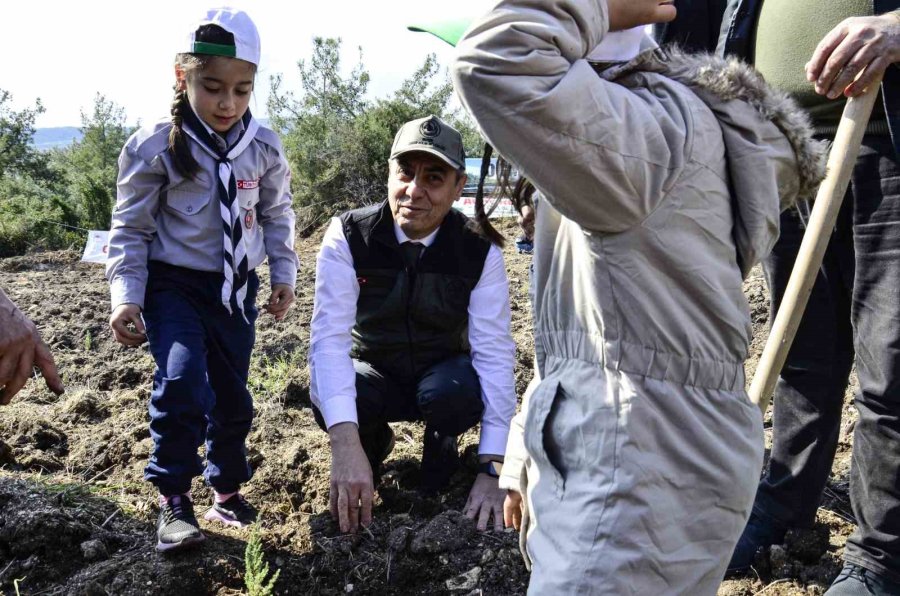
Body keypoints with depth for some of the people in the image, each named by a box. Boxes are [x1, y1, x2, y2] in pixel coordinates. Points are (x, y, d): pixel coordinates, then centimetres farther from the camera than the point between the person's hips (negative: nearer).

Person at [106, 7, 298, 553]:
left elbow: (277, 214, 12)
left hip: (237, 287, 4)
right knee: (182, 380, -22)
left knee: (232, 394, 10)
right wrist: (126, 297, -14)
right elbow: (131, 227, -6)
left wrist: (285, 275, 8)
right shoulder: (155, 147, -12)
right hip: (174, 284, -3)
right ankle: (174, 500, -4)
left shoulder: (264, 148, -2)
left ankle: (227, 489, 31)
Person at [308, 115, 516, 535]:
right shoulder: (348, 236, -19)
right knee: (325, 395, -33)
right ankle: (373, 441, 4)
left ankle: (441, 443, 3)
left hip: (443, 375, 0)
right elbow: (330, 337, -27)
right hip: (374, 375, 1)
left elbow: (494, 352, -22)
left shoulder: (480, 252, -18)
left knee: (455, 391, -36)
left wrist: (492, 469, -30)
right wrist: (345, 443, -41)